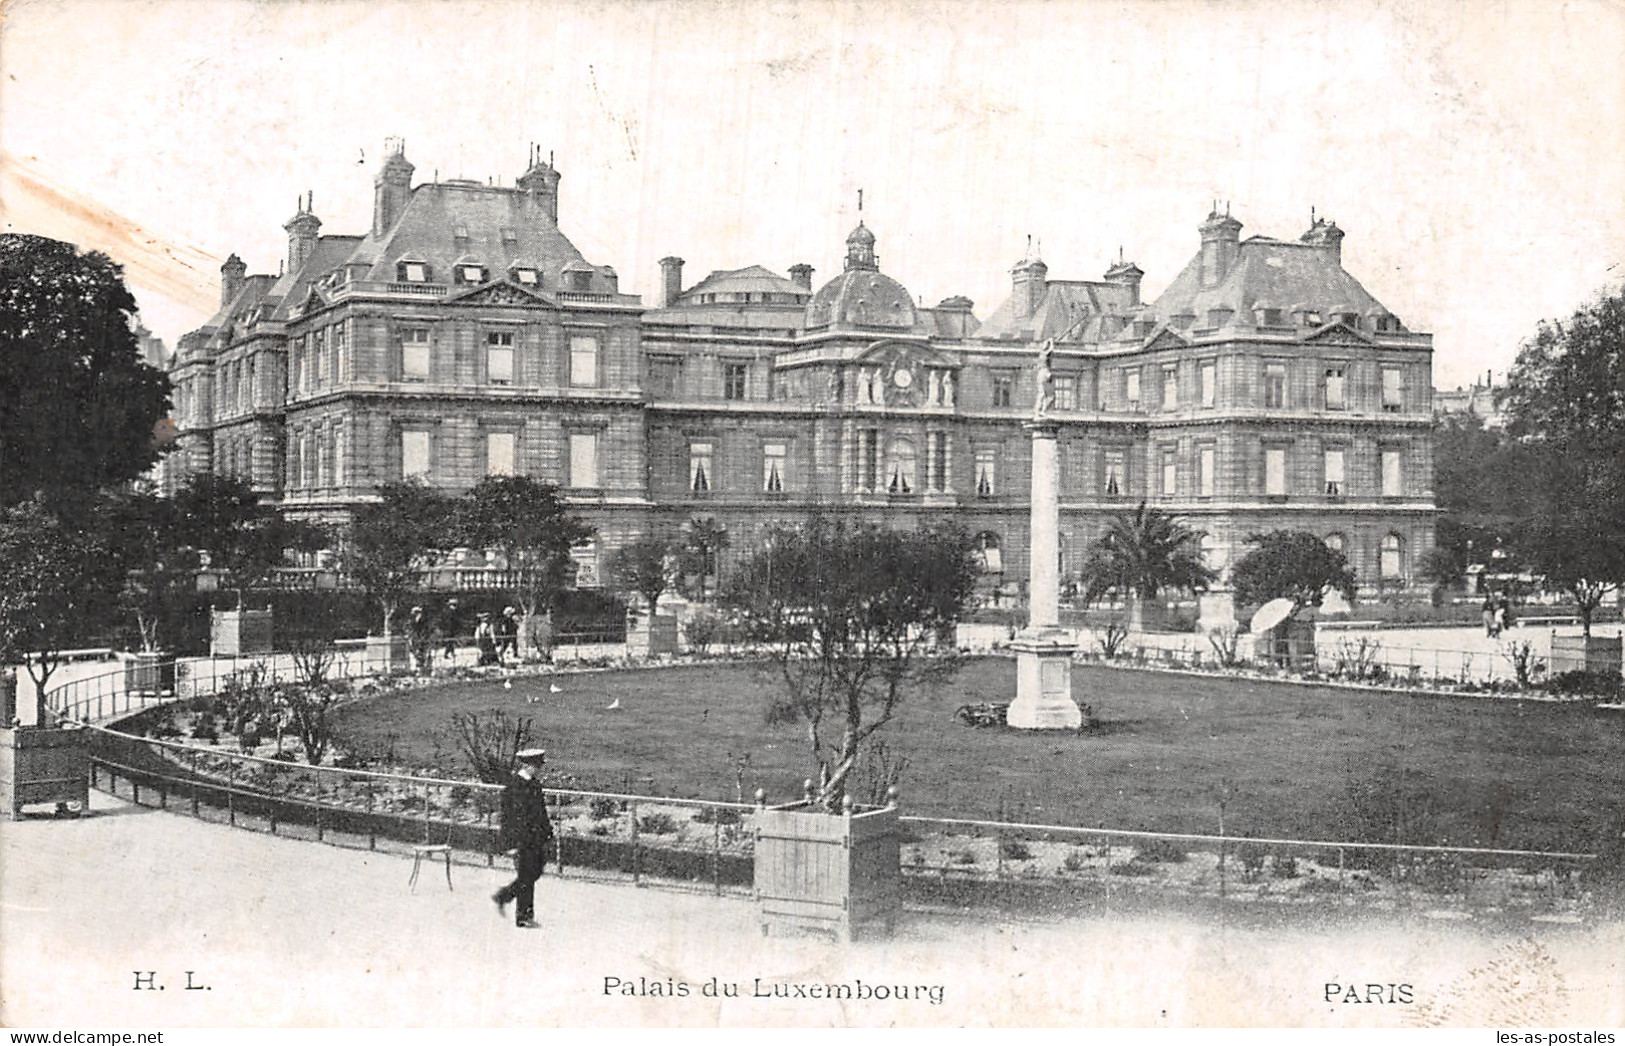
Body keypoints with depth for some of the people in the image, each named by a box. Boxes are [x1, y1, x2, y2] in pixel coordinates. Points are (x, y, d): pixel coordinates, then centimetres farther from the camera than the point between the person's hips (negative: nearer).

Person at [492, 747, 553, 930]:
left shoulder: (535, 784, 10)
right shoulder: (514, 786, -16)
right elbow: (510, 816, -17)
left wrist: (546, 836, 16)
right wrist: (514, 844, -18)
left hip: (536, 838, 8)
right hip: (522, 840, -8)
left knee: (535, 872, 14)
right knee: (526, 877, -1)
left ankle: (502, 896, 30)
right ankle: (523, 918, 11)